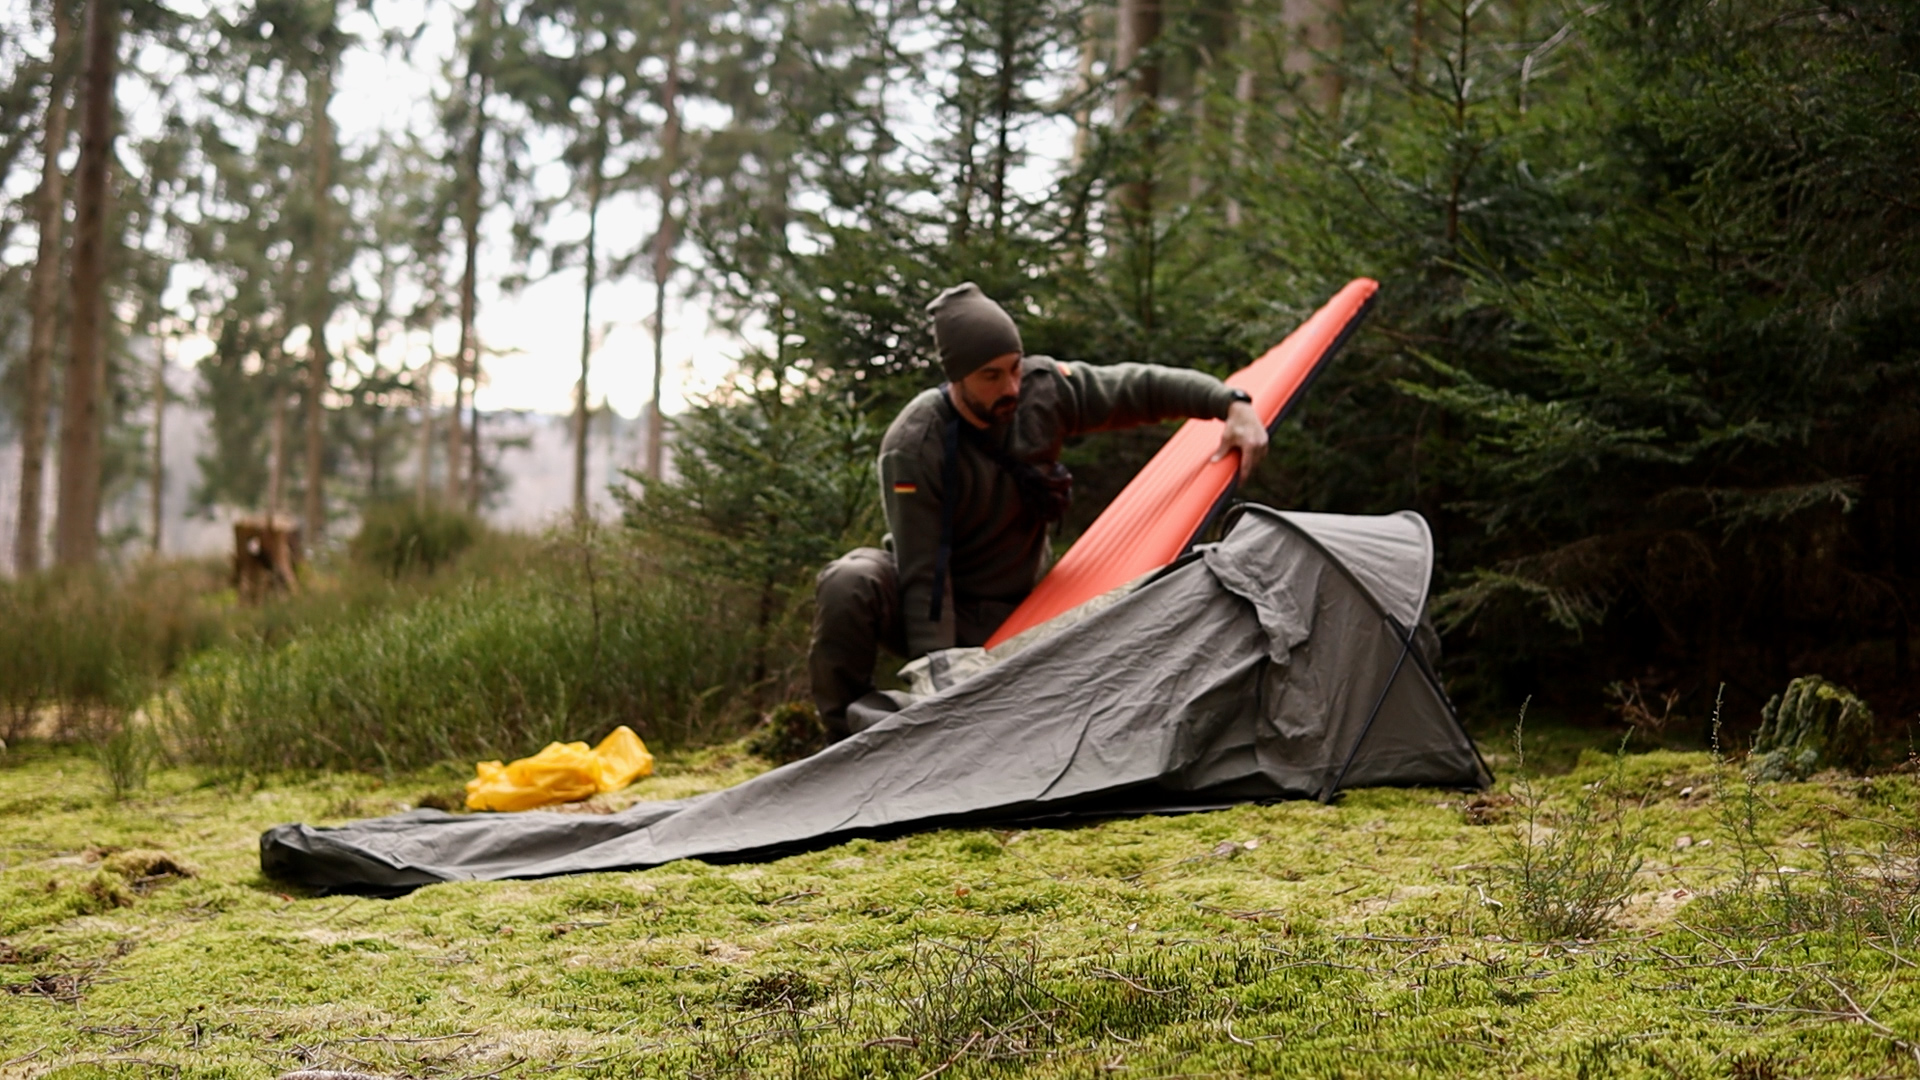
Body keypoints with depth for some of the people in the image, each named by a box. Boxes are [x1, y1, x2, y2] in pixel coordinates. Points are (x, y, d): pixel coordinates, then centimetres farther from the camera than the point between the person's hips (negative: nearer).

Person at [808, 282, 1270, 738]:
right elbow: (922, 576, -28)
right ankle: (846, 739, -17)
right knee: (850, 584, -37)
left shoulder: (1043, 388, -14)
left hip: (1011, 616, 5)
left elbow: (1141, 387, -1)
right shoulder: (914, 449, -27)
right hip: (937, 608, -5)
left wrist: (1234, 404, -13)